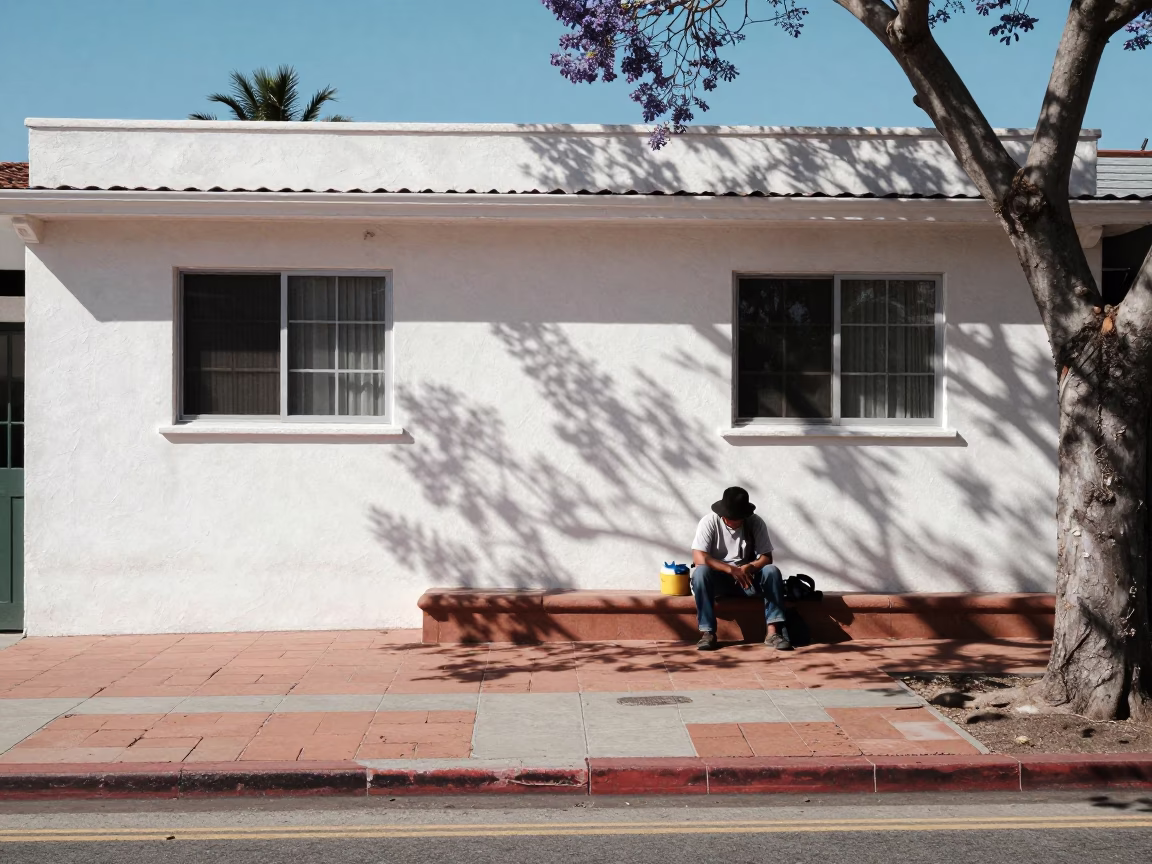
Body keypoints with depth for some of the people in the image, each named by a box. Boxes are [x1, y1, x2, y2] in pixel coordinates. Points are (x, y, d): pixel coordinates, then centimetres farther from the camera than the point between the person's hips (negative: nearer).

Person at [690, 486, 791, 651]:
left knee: (772, 571, -25)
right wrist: (732, 569, -35)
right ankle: (707, 632, -31)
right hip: (718, 579, -2)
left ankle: (773, 632, -30)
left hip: (746, 578, 2)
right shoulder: (709, 522, -15)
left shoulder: (756, 523, -8)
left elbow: (766, 557, -9)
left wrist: (749, 567, -31)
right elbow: (698, 558, -25)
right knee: (700, 572, -34)